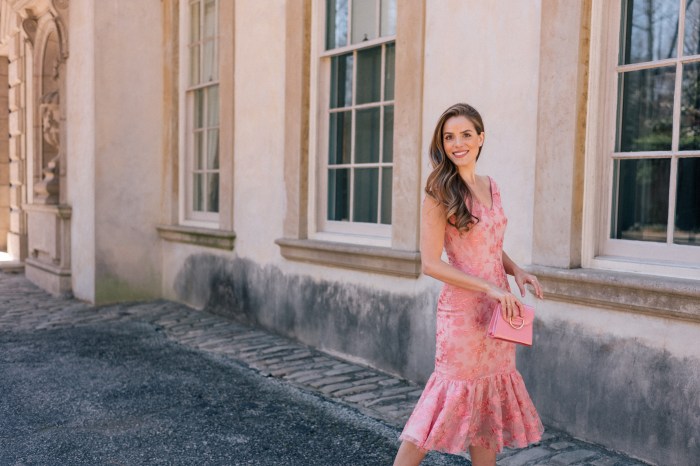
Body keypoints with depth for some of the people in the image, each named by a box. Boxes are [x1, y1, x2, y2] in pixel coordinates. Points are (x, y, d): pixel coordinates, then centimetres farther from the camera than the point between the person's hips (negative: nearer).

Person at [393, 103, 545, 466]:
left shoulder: (490, 187, 9)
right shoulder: (440, 192, -12)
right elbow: (431, 264, -16)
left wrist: (515, 270, 0)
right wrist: (489, 287, -21)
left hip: (498, 309, 7)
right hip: (463, 309, -6)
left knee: (490, 400, 13)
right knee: (454, 396, 0)